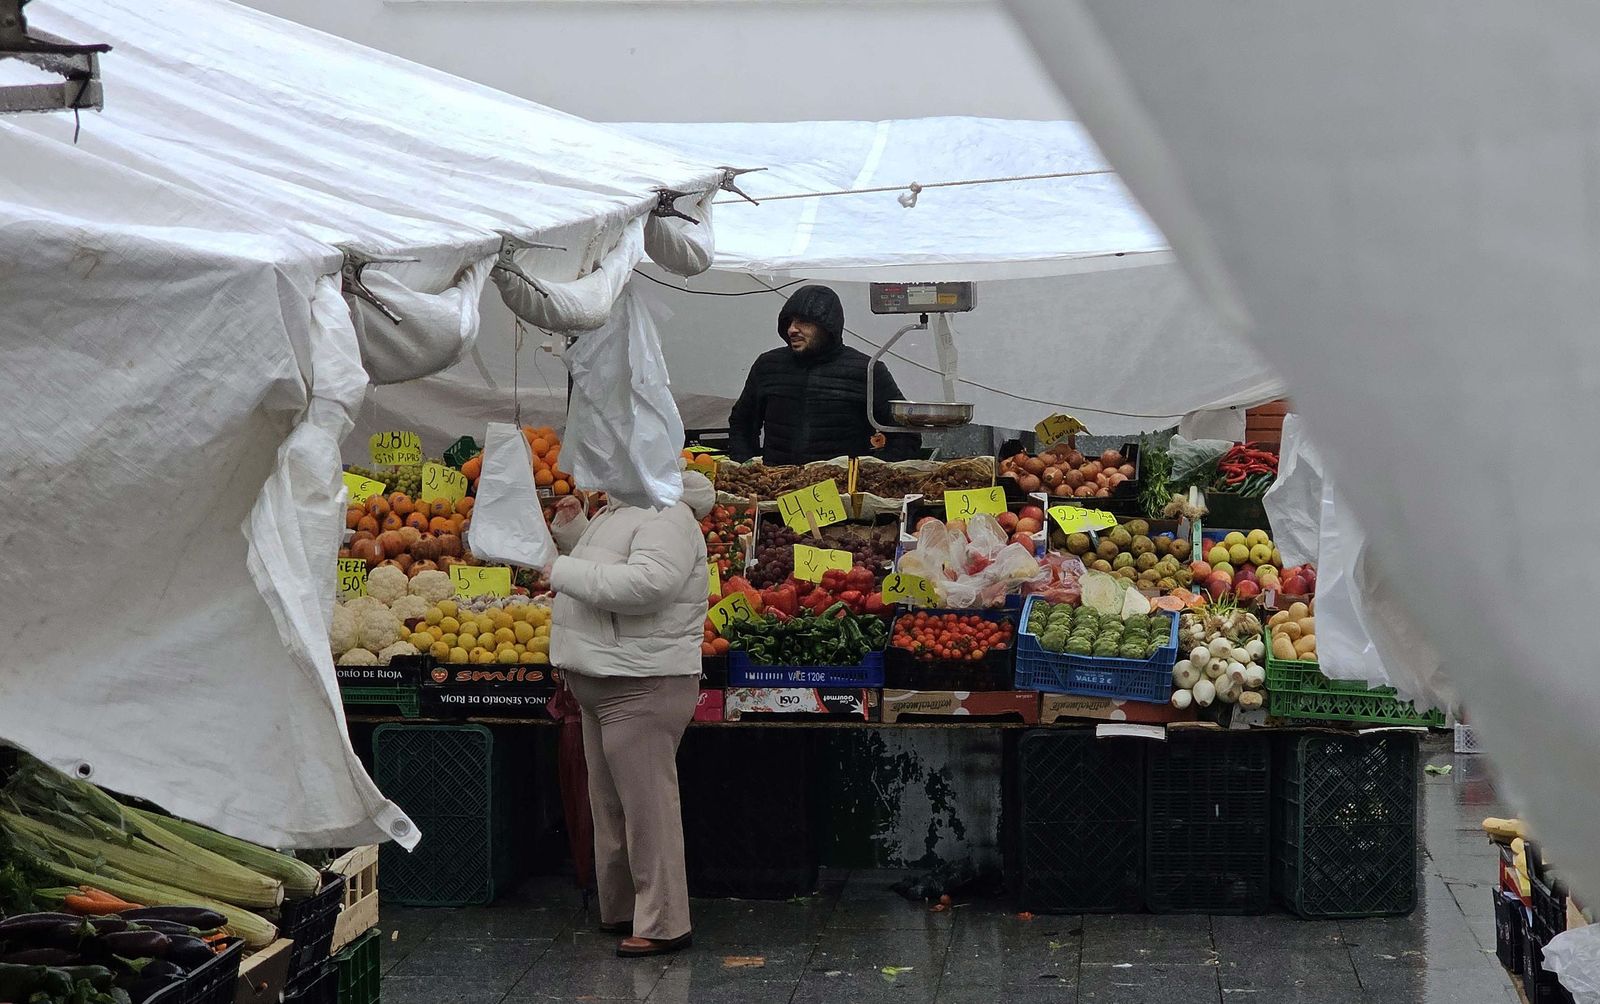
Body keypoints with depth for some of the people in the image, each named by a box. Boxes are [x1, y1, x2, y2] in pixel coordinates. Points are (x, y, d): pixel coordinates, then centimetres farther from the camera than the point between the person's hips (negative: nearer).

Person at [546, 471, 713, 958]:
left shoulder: (667, 520, -15)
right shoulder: (619, 513, 18)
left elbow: (646, 584, -31)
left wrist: (565, 571, -22)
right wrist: (571, 530, 16)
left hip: (641, 689, -11)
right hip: (605, 684, 11)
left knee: (646, 806, -9)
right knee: (611, 805, 17)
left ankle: (662, 925, -4)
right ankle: (621, 912, 27)